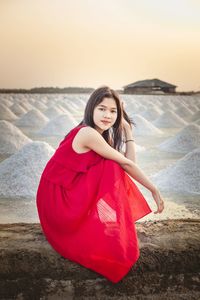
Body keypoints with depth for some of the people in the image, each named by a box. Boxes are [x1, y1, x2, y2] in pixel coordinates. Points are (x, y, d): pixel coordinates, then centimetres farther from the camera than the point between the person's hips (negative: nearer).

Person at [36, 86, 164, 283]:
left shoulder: (103, 134, 6)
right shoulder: (88, 133, -22)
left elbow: (129, 163, -3)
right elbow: (126, 165, -17)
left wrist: (127, 130, -3)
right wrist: (154, 190, -10)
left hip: (70, 194, 9)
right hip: (57, 198, -9)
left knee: (117, 174, -1)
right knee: (112, 168, -17)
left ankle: (109, 225, 4)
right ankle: (108, 233, -8)